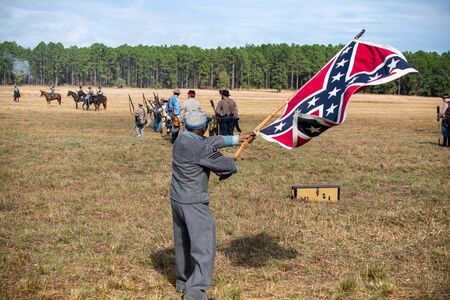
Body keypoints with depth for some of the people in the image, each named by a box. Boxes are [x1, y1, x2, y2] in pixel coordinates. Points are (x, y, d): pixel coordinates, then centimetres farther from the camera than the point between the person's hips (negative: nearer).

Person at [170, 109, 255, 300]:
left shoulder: (181, 140, 3)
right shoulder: (201, 148, -21)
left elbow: (211, 141, 14)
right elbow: (227, 166, -11)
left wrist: (238, 139, 21)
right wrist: (233, 166, 14)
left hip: (177, 199, 9)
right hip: (194, 203, -9)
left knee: (183, 242, 22)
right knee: (204, 247, -6)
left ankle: (183, 281, 37)